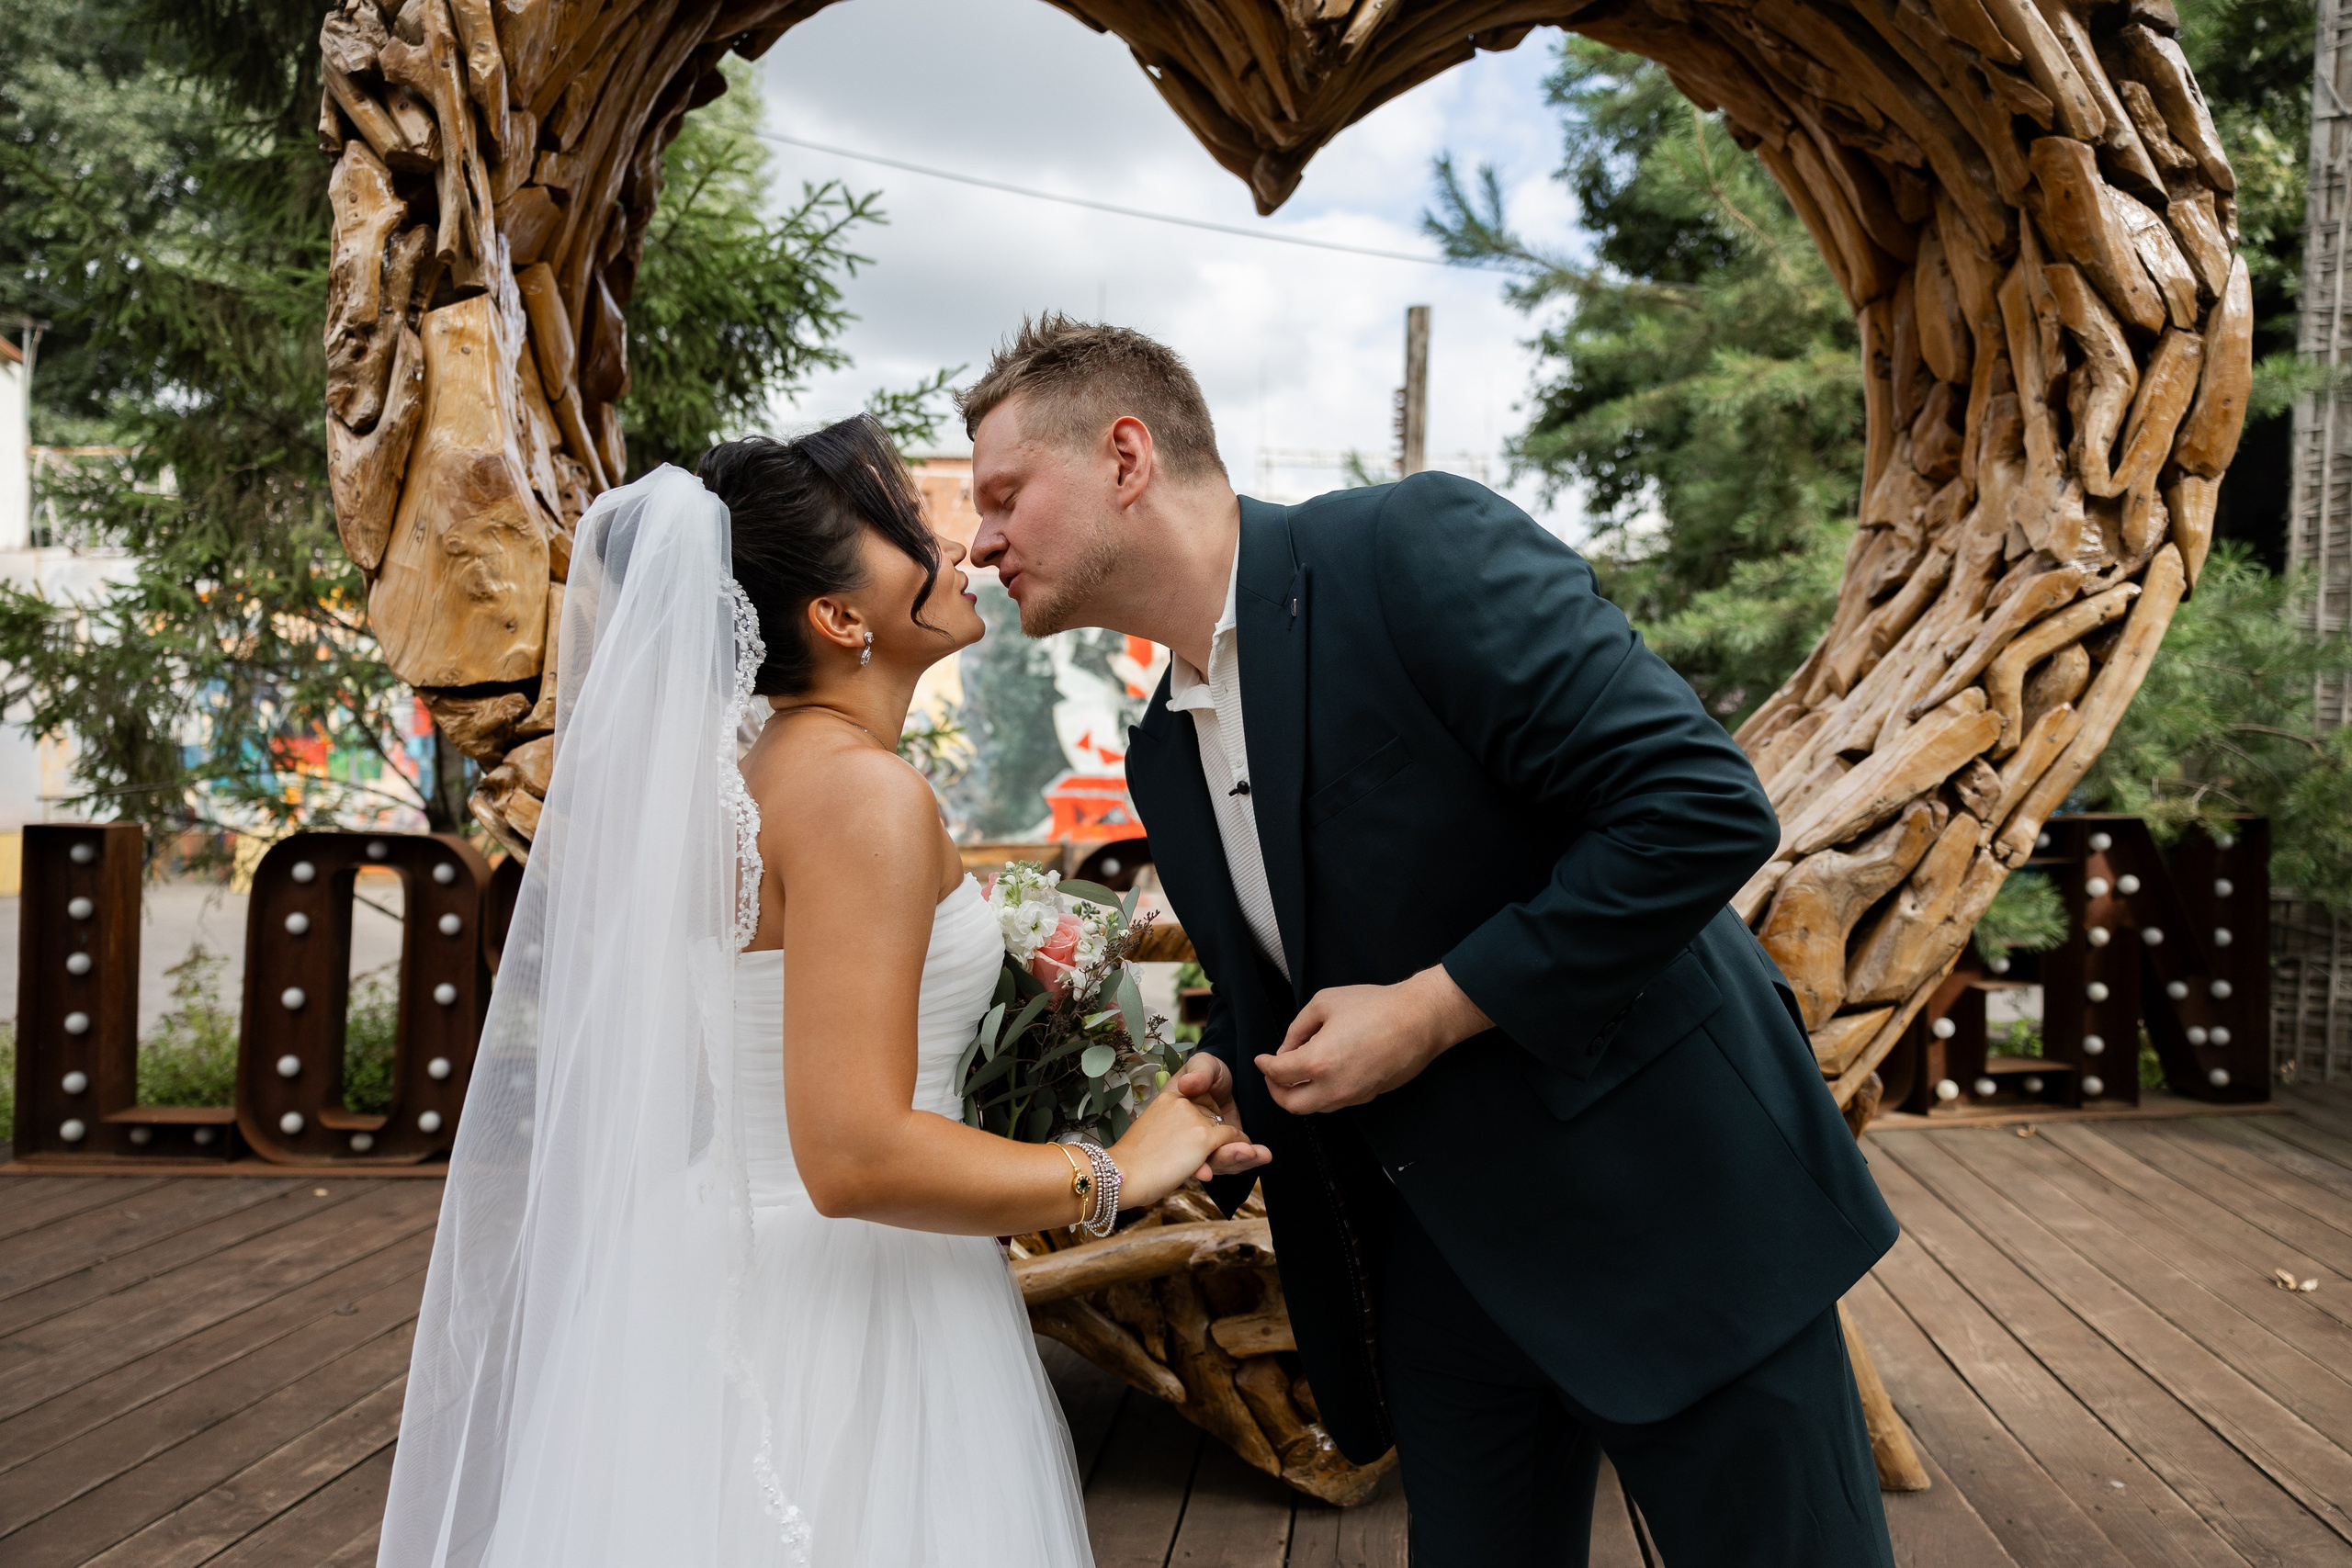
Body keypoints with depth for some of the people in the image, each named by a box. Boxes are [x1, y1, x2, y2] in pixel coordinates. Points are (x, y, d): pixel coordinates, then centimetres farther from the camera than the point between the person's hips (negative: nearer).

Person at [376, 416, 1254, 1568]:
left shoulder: (751, 781, 7)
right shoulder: (864, 793, -21)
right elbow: (855, 1154, -27)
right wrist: (1115, 1176, -17)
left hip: (738, 1267, 9)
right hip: (843, 1313, -9)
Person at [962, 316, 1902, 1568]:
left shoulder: (1418, 549, -17)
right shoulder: (1160, 756, 7)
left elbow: (1705, 806, -23)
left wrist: (1432, 1008, -21)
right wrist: (1219, 1082, -2)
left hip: (1669, 1197, -6)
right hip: (1438, 1263, 7)